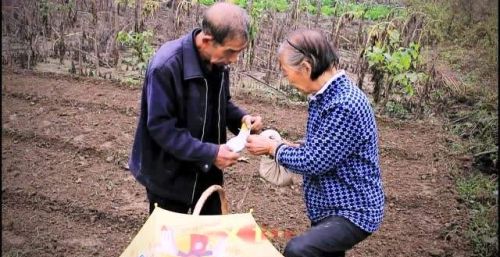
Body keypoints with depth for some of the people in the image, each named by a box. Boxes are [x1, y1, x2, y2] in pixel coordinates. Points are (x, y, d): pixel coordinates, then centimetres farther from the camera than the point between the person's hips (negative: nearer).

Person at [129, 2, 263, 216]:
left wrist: (242, 118, -10)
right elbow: (161, 127, -26)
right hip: (169, 176, -6)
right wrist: (209, 152, -29)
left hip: (208, 172, 7)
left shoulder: (218, 61, -4)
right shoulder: (166, 66, -27)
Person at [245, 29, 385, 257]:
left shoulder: (346, 105, -27)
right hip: (329, 206, 10)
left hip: (353, 212, -10)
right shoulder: (325, 96, 5)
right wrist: (288, 147, 1)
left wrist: (272, 148, -10)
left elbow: (314, 162, -24)